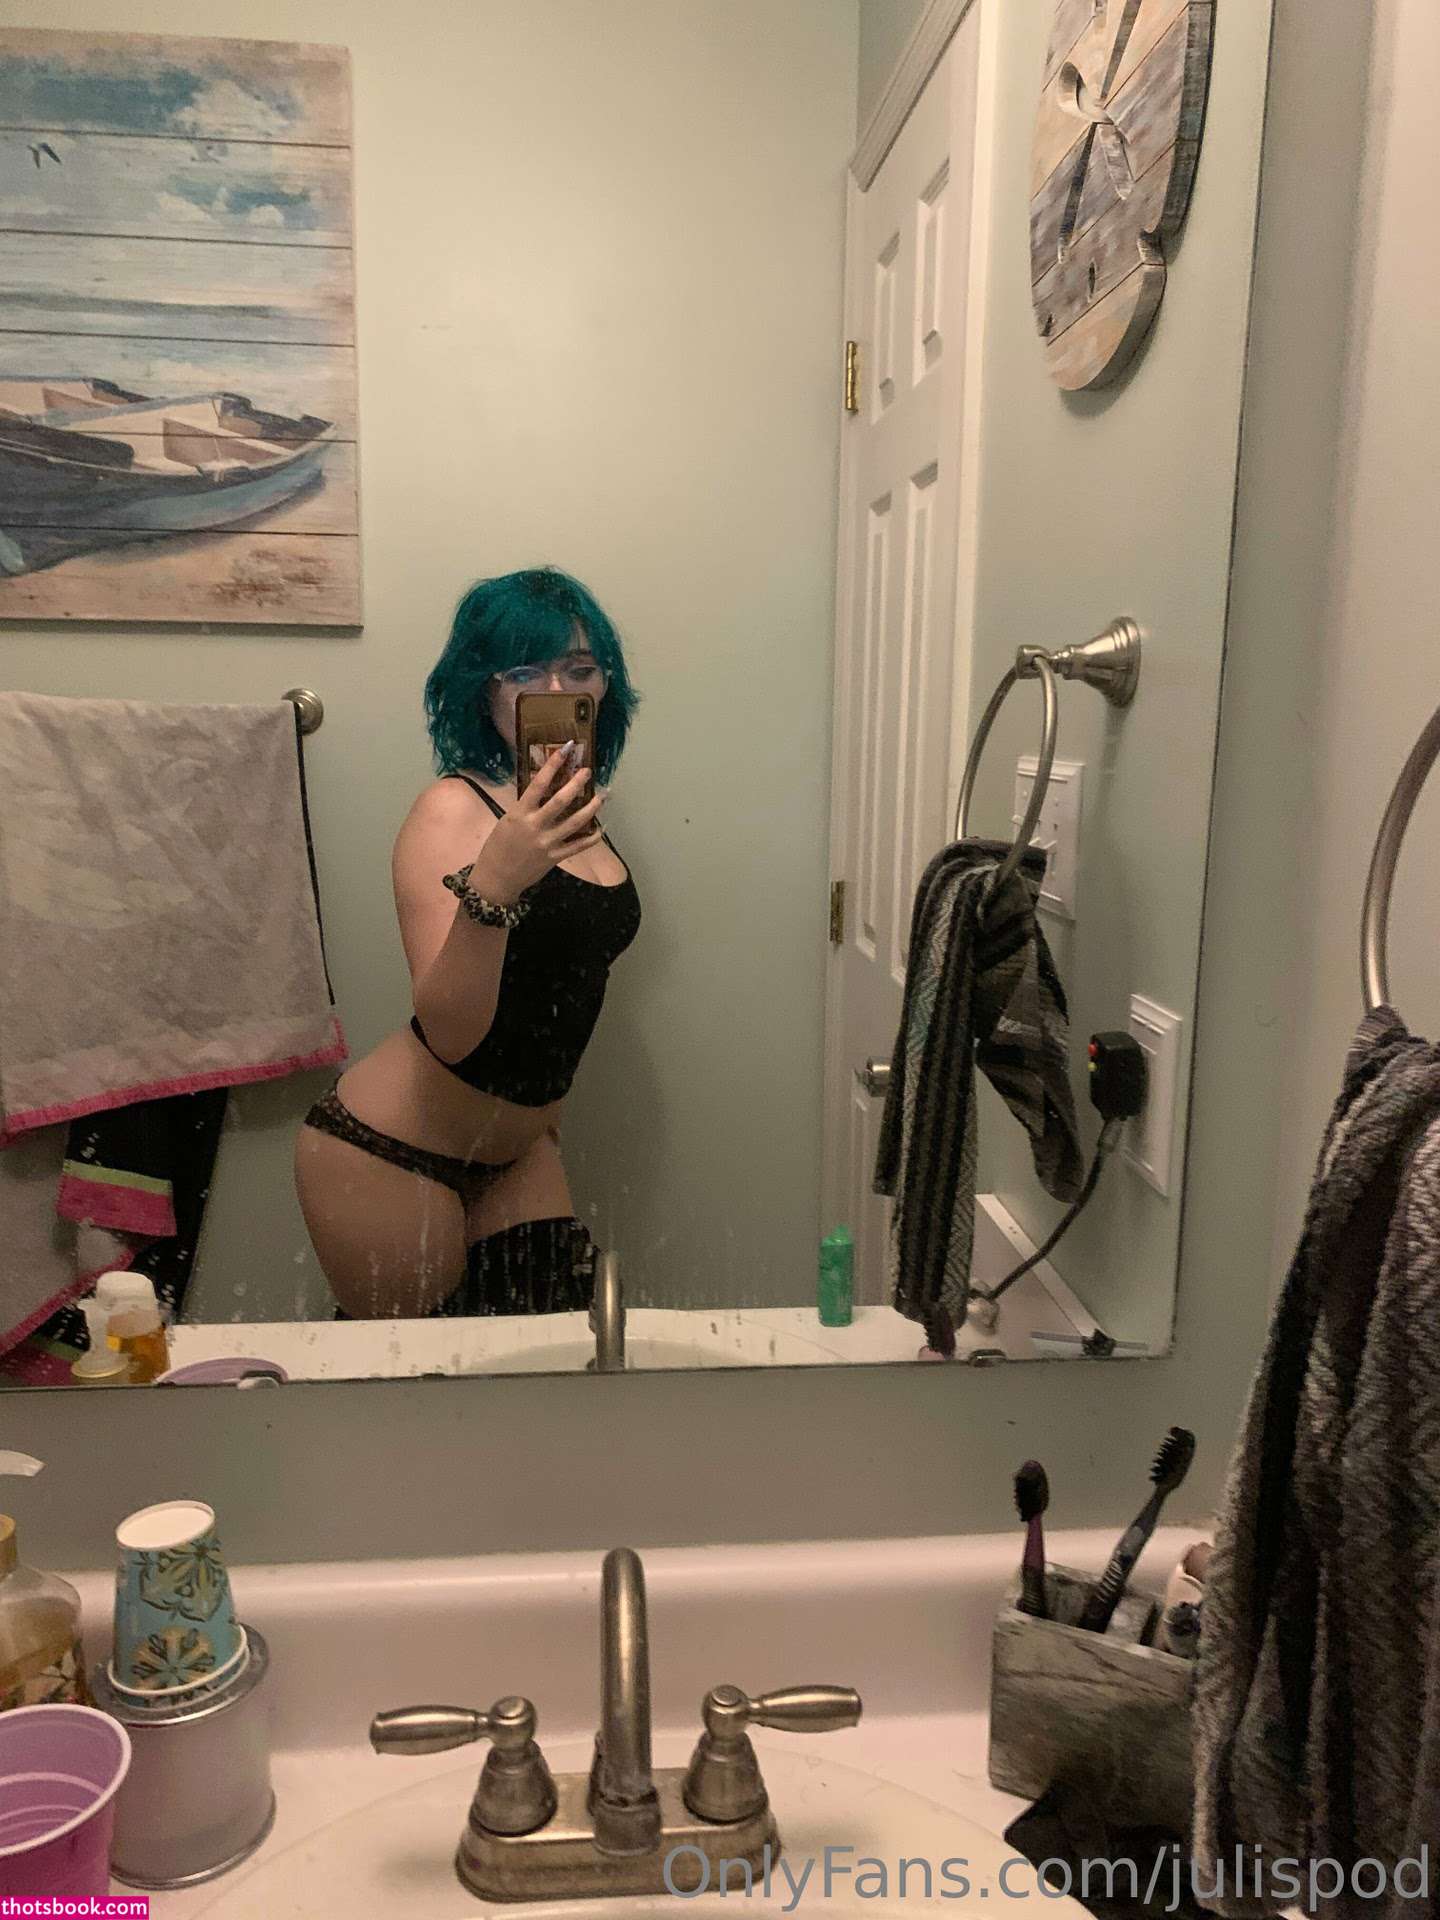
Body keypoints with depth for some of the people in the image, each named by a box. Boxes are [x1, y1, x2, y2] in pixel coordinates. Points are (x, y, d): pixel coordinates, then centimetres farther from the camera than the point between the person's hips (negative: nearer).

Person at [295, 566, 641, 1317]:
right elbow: (449, 1032, -29)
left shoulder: (577, 813, 3)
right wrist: (493, 883, -43)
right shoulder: (452, 810, -19)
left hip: (513, 1151, 7)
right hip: (390, 1157, -7)